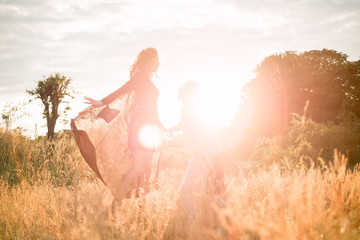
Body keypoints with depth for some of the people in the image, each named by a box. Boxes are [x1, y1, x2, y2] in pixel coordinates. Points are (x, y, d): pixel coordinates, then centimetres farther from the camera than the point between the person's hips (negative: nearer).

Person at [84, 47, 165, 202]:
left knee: (147, 168, 5)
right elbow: (122, 91, -17)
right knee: (138, 168, -14)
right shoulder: (140, 77, -4)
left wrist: (162, 128, 33)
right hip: (140, 124, -9)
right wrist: (103, 102, -30)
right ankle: (117, 202, -10)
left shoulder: (148, 80, 23)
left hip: (148, 126, 9)